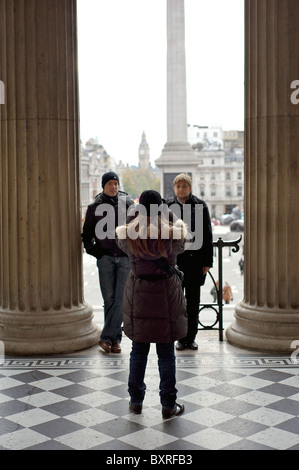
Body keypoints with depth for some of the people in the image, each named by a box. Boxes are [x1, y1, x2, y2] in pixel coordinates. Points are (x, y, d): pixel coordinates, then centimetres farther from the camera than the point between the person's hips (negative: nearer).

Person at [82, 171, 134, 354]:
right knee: (109, 299, 1)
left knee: (121, 299, -6)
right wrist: (92, 249, 3)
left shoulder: (127, 203, 7)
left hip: (126, 257, 0)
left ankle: (107, 337, -1)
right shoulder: (95, 206, 8)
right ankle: (115, 338, 10)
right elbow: (87, 233, 16)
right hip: (105, 257, 0)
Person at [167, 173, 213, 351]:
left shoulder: (200, 206, 3)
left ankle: (191, 337, 17)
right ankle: (181, 338, 16)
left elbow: (207, 235, 3)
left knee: (193, 301, 7)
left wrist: (207, 262, -2)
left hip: (195, 259, 0)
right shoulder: (168, 206, 4)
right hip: (174, 259, 1)